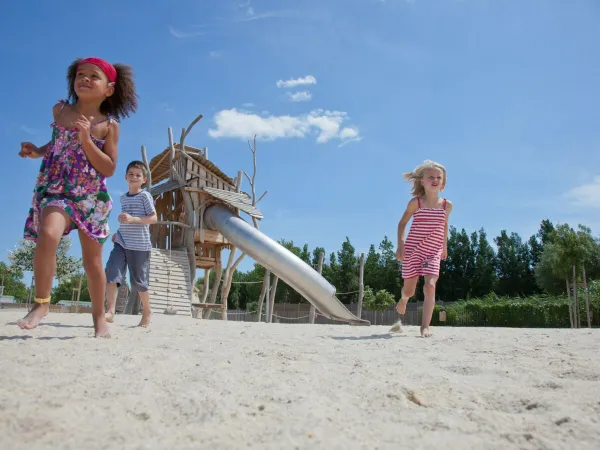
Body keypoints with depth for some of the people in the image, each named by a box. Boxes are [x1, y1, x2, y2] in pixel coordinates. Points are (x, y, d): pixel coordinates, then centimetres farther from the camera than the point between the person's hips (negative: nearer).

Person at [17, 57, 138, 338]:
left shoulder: (109, 125, -4)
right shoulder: (59, 110, 3)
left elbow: (109, 169, -9)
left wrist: (86, 140, -19)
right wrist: (37, 152, 2)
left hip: (92, 198, 0)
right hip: (55, 190, 1)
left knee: (92, 260, 6)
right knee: (48, 236, -28)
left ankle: (99, 317, 22)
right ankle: (41, 303, -11)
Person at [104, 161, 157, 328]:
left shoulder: (145, 196, -4)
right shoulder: (123, 198, 15)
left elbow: (153, 218, -12)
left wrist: (132, 219, -24)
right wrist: (119, 233, 15)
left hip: (139, 245, -5)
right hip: (121, 243, 5)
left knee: (139, 281, 3)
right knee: (111, 273, -14)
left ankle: (147, 311, 22)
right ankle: (110, 312, -16)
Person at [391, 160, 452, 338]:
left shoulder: (447, 205, 3)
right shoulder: (416, 202, -5)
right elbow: (402, 223, 2)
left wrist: (445, 246, 24)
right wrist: (400, 244, -9)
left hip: (433, 253, 1)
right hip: (412, 250, -1)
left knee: (430, 286, -20)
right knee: (409, 290, 7)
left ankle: (425, 327, -16)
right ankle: (403, 299, 46)